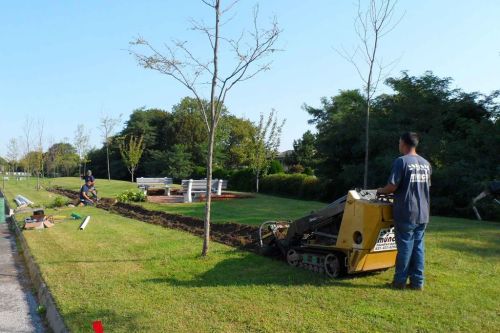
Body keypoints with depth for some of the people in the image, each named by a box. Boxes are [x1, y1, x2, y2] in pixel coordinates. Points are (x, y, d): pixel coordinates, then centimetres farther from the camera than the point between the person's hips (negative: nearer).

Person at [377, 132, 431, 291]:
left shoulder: (401, 161, -12)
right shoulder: (426, 164, 8)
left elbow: (392, 186, -16)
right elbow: (426, 186, 17)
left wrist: (381, 191, 5)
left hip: (406, 213, -5)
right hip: (423, 213, 6)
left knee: (405, 247, 2)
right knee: (418, 246, 11)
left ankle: (400, 281, 12)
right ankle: (417, 282, 16)